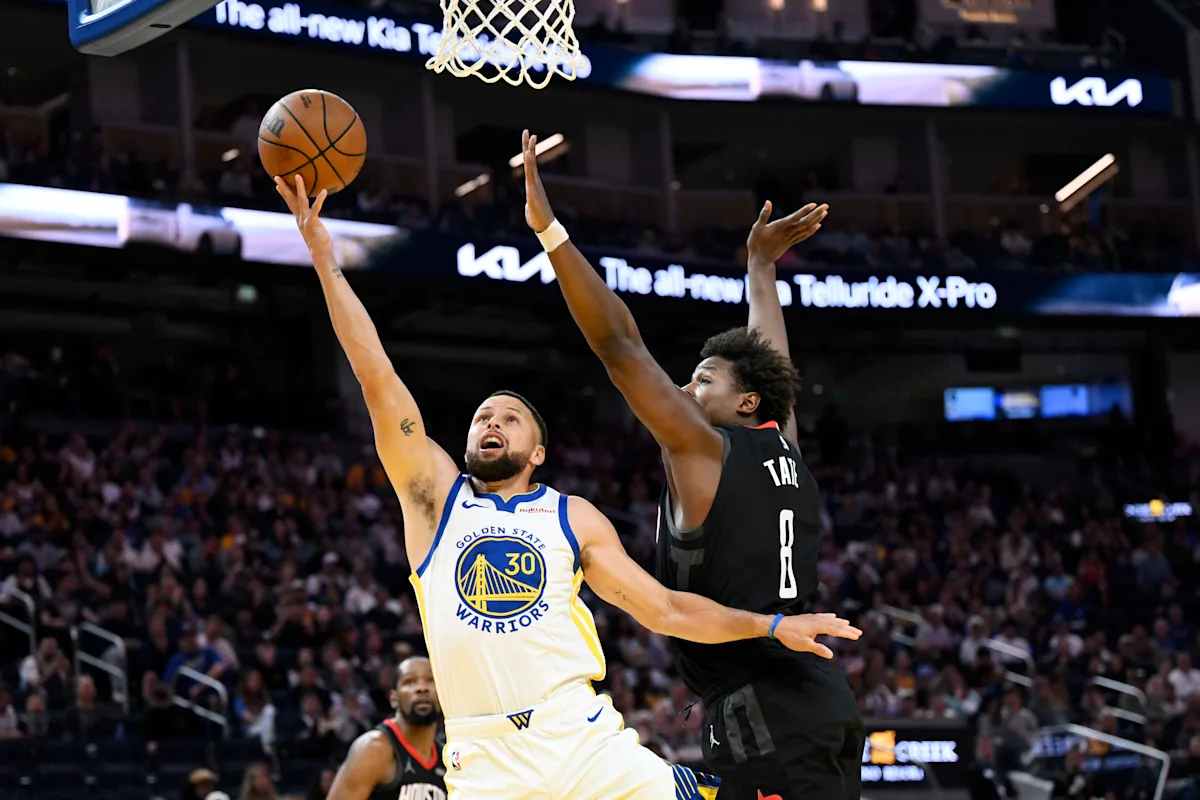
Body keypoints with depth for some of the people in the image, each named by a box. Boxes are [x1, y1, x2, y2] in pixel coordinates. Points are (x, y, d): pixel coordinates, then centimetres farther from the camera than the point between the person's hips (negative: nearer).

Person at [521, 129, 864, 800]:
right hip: (825, 712, 9)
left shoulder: (704, 449, -3)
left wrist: (549, 228, -8)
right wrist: (762, 265, 48)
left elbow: (619, 344, -8)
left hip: (766, 723, -9)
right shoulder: (784, 447, 15)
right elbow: (767, 359, 34)